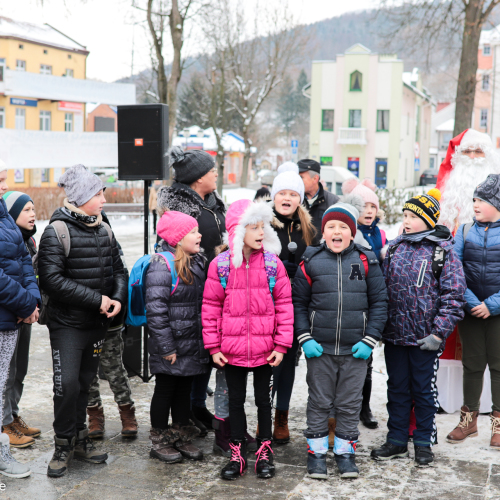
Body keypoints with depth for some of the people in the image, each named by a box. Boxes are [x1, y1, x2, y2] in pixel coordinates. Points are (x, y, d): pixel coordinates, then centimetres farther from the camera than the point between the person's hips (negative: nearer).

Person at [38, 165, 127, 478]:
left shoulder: (104, 230, 9)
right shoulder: (58, 231, -12)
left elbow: (117, 270, 15)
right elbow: (52, 279, -20)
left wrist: (118, 298, -6)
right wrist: (97, 299, -20)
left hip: (98, 322, 6)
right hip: (67, 324, -6)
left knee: (85, 382, 14)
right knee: (67, 384, -7)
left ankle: (80, 438, 28)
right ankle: (64, 445, 11)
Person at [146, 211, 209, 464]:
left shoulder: (197, 262, 9)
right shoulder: (162, 265, -16)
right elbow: (155, 310, -19)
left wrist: (205, 340, 14)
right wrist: (166, 347, -20)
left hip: (192, 345, 7)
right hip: (171, 346, -7)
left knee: (185, 390, 17)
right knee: (165, 391, 7)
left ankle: (182, 438, 29)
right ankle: (160, 442, 20)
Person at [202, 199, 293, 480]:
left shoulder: (273, 263, -4)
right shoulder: (220, 265, -4)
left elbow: (284, 306, -1)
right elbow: (211, 308, 0)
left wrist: (281, 345, -5)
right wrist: (214, 346, -3)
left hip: (265, 349, 0)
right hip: (232, 349, 0)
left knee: (263, 399, 12)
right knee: (236, 400, 12)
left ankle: (265, 452, 26)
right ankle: (238, 454, 25)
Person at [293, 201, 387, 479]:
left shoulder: (366, 261, 1)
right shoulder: (311, 262, 1)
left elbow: (379, 302, 3)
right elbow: (299, 303, 4)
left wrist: (370, 339, -5)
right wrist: (305, 338, -6)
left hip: (355, 350, 0)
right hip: (319, 349, 0)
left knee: (350, 404, 10)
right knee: (319, 402, 9)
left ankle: (345, 451, 26)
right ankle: (317, 451, 23)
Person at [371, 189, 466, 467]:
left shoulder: (443, 251, -7)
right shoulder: (395, 247, 7)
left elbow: (453, 295, -10)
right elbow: (382, 286, 12)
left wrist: (439, 333, -15)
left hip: (424, 338, -4)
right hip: (394, 334, 4)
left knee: (424, 389, 9)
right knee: (397, 388, 13)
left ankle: (424, 442, 24)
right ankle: (397, 439, 26)